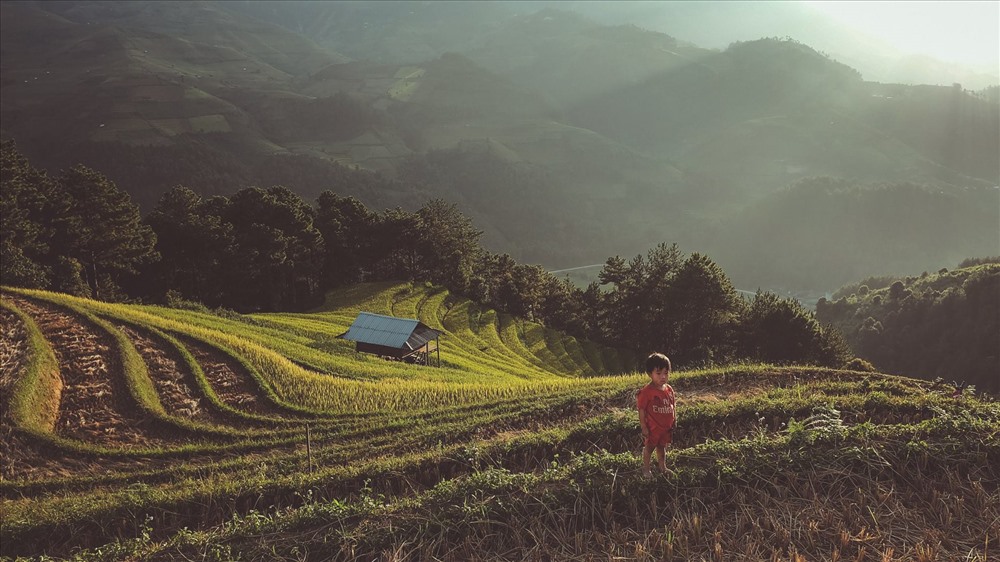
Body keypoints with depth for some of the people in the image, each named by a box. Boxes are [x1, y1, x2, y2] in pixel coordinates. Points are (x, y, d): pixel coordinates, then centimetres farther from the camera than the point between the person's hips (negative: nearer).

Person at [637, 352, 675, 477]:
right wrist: (644, 428, -16)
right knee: (648, 448, 10)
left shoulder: (669, 390, -2)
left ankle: (663, 468, 38)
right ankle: (646, 470, 26)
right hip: (652, 428, -6)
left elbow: (671, 408, 10)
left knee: (662, 447, 22)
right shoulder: (646, 392, -21)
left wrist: (673, 422, 11)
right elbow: (642, 411, -16)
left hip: (666, 427, 6)